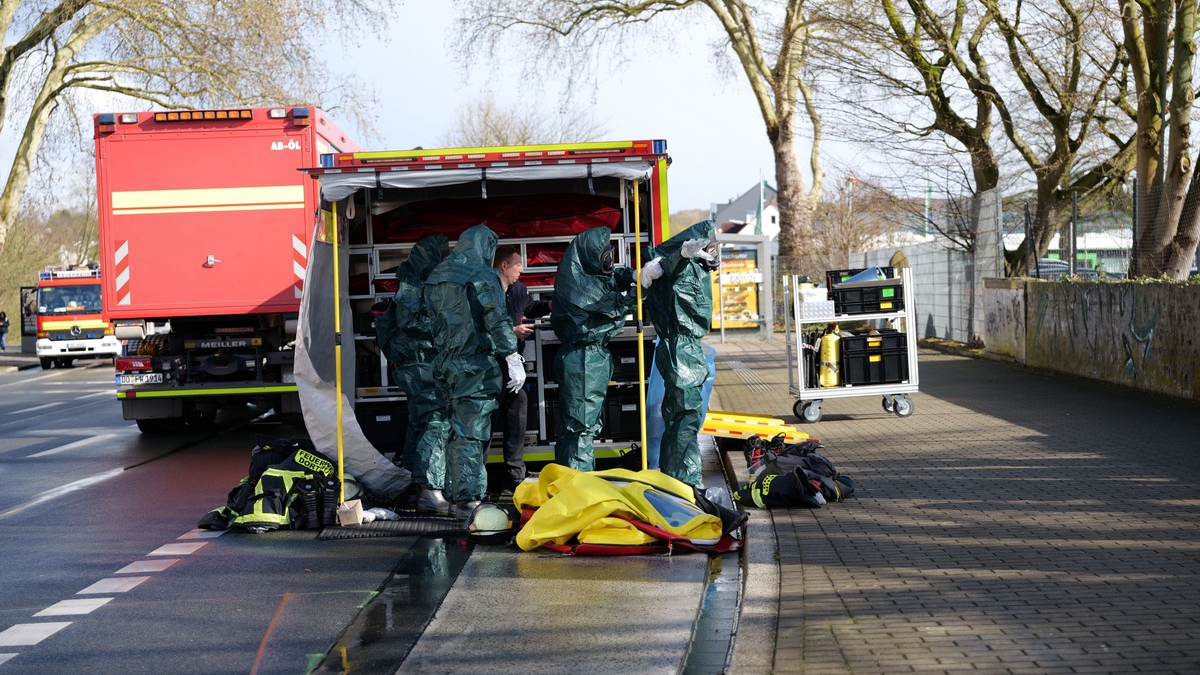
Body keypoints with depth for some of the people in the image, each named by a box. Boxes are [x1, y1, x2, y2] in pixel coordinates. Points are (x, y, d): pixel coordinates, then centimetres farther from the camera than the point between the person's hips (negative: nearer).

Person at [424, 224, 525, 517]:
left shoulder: (436, 278, 13)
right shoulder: (481, 276, -10)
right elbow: (497, 322, -16)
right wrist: (514, 359, -15)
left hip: (447, 365, 7)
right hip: (476, 366, -7)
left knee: (458, 429, 15)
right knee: (472, 432, -6)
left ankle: (456, 494, 21)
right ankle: (468, 499, -8)